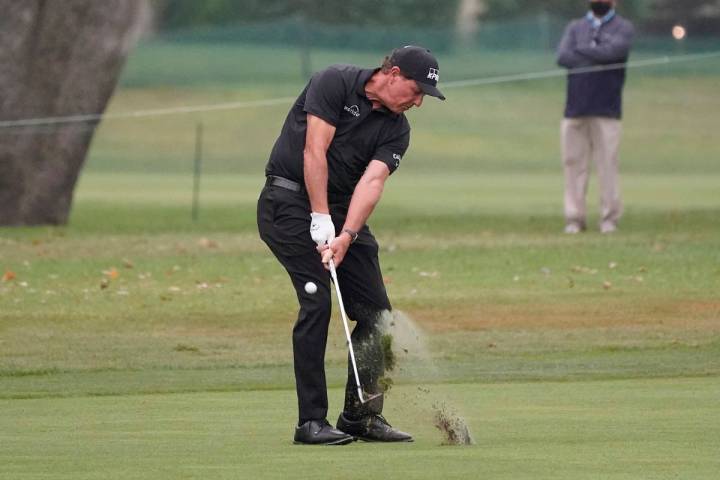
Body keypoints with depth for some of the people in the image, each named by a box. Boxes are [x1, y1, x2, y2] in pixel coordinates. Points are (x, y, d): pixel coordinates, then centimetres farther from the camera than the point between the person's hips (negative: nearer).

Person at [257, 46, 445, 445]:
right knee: (317, 301, -18)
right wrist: (321, 220, -21)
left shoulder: (397, 129, 4)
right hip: (291, 199, -7)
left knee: (375, 312, 0)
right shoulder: (335, 83, -11)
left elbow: (372, 180, -10)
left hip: (343, 210, 7)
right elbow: (315, 151, -17)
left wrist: (347, 235, -24)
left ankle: (361, 415, 12)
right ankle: (311, 421, -15)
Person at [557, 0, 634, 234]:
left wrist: (580, 49, -1)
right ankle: (574, 218, 4)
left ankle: (610, 218, -2)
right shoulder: (575, 27, 18)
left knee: (607, 163, -6)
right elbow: (563, 57, 0)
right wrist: (598, 59, -7)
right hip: (576, 107, 3)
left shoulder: (623, 28, 9)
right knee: (574, 163, 0)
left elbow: (612, 51, -12)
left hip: (607, 109, -3)